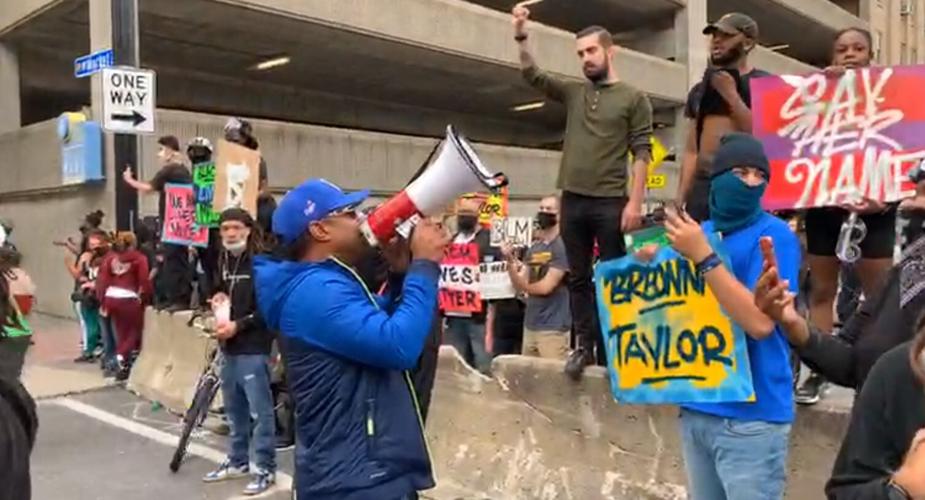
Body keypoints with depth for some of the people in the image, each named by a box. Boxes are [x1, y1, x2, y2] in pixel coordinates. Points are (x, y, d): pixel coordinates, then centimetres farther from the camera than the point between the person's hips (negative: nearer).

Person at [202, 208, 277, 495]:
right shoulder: (223, 262, 11)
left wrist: (239, 325, -17)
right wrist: (217, 300, 6)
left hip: (254, 347, -7)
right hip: (229, 347, 8)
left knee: (260, 411, -2)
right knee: (235, 410, 16)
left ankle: (266, 469, 7)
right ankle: (238, 461, 29)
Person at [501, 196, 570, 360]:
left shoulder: (563, 247, -10)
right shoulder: (533, 248, 14)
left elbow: (546, 287, -14)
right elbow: (519, 285, 10)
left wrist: (525, 286, 6)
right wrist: (510, 261, -6)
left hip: (553, 327, -8)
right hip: (530, 325, 8)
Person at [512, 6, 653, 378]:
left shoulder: (634, 99, 3)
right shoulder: (574, 92, 15)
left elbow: (641, 153, -4)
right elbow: (532, 75, 9)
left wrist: (635, 201, -13)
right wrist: (521, 36, -6)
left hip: (611, 201, -4)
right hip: (573, 200, 4)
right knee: (579, 277, 8)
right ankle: (584, 345, 15)